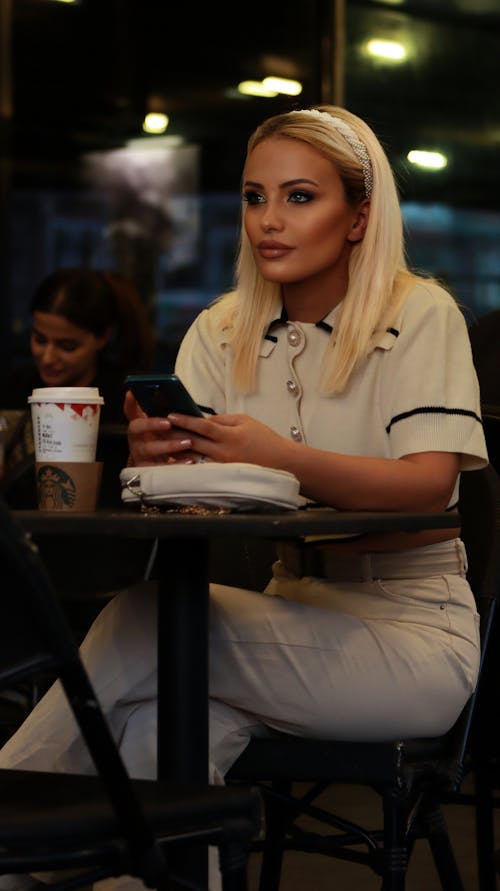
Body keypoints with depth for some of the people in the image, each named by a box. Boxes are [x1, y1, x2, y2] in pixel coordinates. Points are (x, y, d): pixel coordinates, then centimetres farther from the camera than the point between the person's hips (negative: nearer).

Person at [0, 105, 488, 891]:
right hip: (295, 610, 5)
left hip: (410, 629, -4)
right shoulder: (221, 331, 9)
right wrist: (155, 456, -29)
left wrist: (280, 457, -38)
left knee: (148, 628, -25)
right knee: (175, 727, -30)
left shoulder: (420, 316, -6)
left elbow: (430, 482, -20)